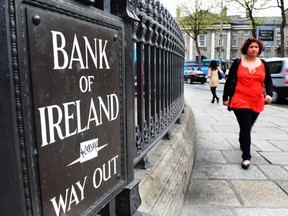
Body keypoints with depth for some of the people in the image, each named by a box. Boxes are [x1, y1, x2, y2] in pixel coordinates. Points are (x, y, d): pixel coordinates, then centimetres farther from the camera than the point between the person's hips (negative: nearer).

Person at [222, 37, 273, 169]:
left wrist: (269, 94, -7)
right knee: (246, 127, -10)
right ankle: (246, 157, -4)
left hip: (257, 102, 4)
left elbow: (268, 81, 12)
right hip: (240, 100, -4)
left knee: (247, 127, 15)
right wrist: (225, 98, 3)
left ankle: (242, 143, 44)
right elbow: (229, 81, 4)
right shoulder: (238, 62, 2)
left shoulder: (263, 64, 11)